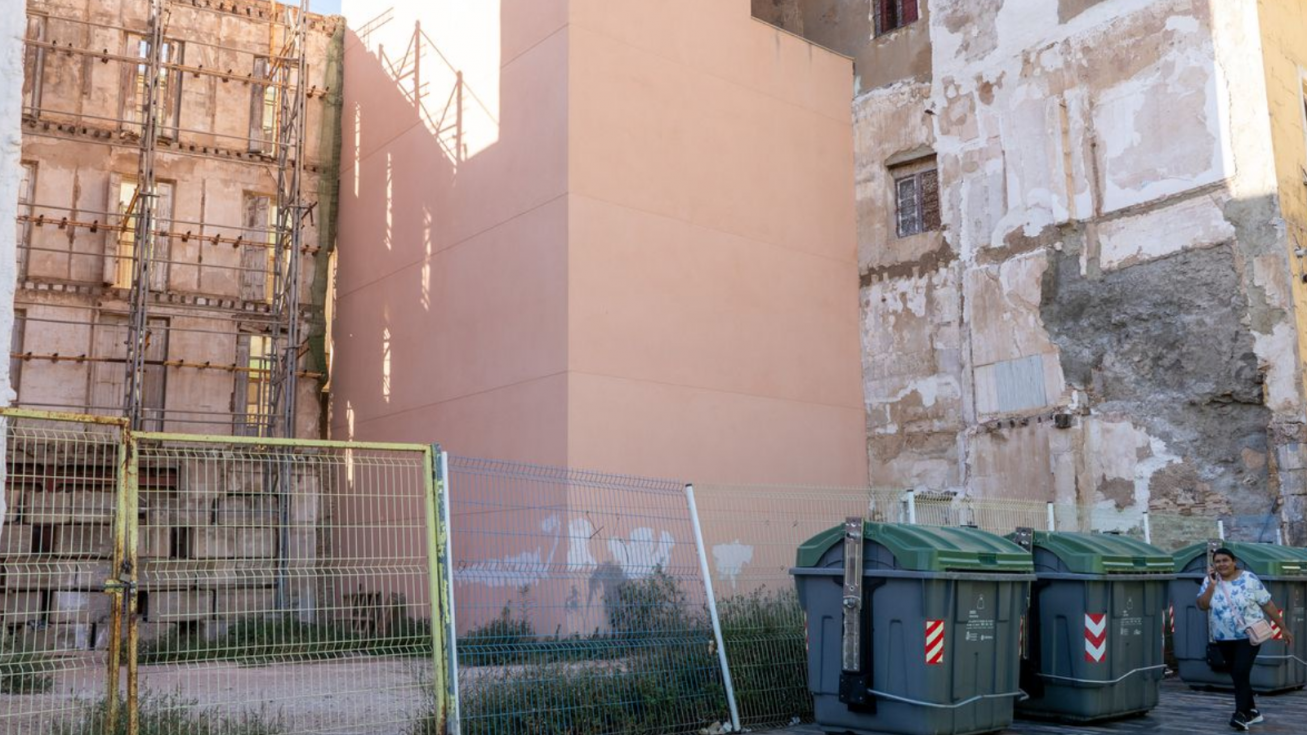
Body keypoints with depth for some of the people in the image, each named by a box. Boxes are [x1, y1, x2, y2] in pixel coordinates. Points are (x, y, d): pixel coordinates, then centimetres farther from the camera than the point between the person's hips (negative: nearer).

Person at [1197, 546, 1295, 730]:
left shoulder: (1249, 579, -9)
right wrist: (1212, 585, -21)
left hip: (1249, 635, -4)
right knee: (1236, 675, 11)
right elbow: (1202, 606, -12)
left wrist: (1283, 627, 0)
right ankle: (1252, 711, 25)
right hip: (1224, 638, 4)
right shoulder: (1210, 580, -2)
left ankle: (1241, 714, -10)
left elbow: (1268, 604, -3)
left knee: (1241, 673, -15)